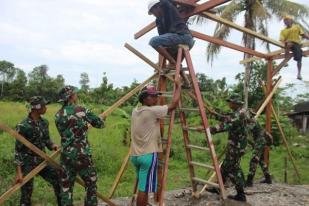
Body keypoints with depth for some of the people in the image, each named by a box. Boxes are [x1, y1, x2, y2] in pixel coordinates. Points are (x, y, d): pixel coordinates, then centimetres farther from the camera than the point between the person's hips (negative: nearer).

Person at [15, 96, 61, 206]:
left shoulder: (44, 122, 1)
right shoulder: (23, 126, -19)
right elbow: (18, 150, -15)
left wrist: (53, 146, -7)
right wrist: (18, 172, -17)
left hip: (42, 160, 6)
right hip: (28, 163, -6)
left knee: (58, 182, 9)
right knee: (26, 192, 1)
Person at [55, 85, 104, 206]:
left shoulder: (58, 115, 4)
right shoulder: (81, 111, -9)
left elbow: (63, 133, 13)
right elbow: (99, 124, -1)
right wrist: (100, 118, 23)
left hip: (66, 155, 5)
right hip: (82, 155, -4)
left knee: (66, 187, 13)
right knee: (91, 184, 11)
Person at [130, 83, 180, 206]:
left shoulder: (135, 111, 9)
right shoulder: (152, 111, -14)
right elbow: (173, 105, -11)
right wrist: (178, 87, 2)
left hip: (135, 155, 8)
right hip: (148, 155, -8)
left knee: (142, 187, 19)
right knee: (144, 189, -1)